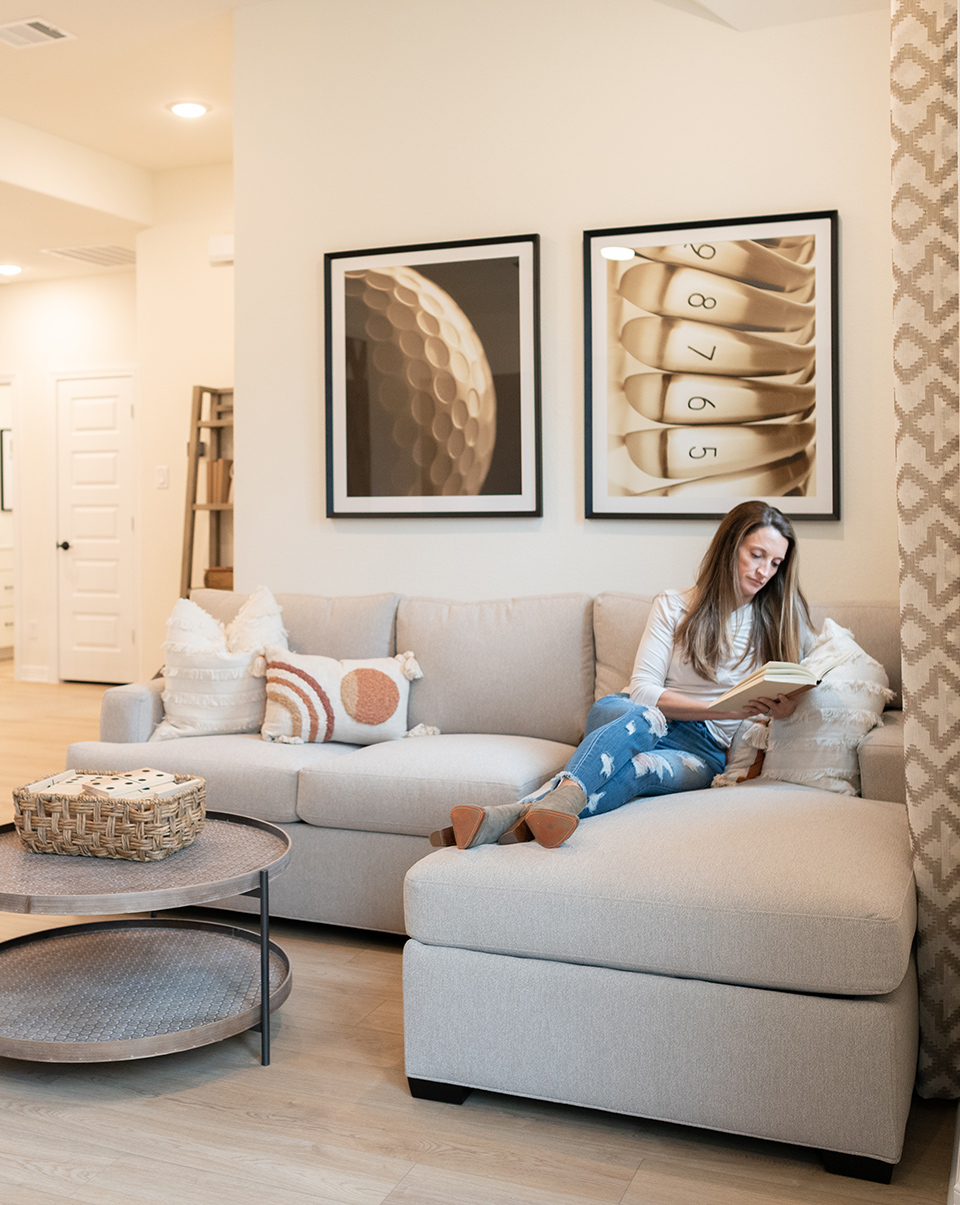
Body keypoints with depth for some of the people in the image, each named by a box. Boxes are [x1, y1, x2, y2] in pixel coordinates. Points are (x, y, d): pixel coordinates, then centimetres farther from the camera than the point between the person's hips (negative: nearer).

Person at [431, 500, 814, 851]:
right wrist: (722, 708, -16)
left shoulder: (783, 619, 12)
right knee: (642, 715, -40)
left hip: (704, 751, 0)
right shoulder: (673, 605, 8)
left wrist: (784, 709, -13)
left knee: (636, 767, -37)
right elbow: (643, 690, -2)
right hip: (632, 719, 1)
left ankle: (517, 816, -62)